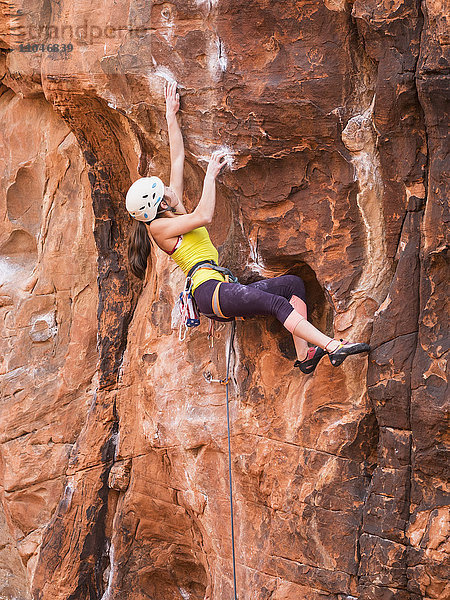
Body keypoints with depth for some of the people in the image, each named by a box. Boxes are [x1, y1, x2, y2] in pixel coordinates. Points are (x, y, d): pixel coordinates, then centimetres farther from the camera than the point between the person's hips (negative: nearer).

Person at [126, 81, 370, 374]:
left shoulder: (175, 212, 23)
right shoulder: (158, 226, -2)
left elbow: (178, 159, 24)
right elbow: (204, 216, -12)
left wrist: (172, 117, 25)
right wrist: (211, 174, -2)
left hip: (222, 291, 10)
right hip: (208, 288, -10)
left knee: (293, 283, -2)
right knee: (277, 303, -26)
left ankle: (304, 355, -16)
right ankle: (334, 347, -38)